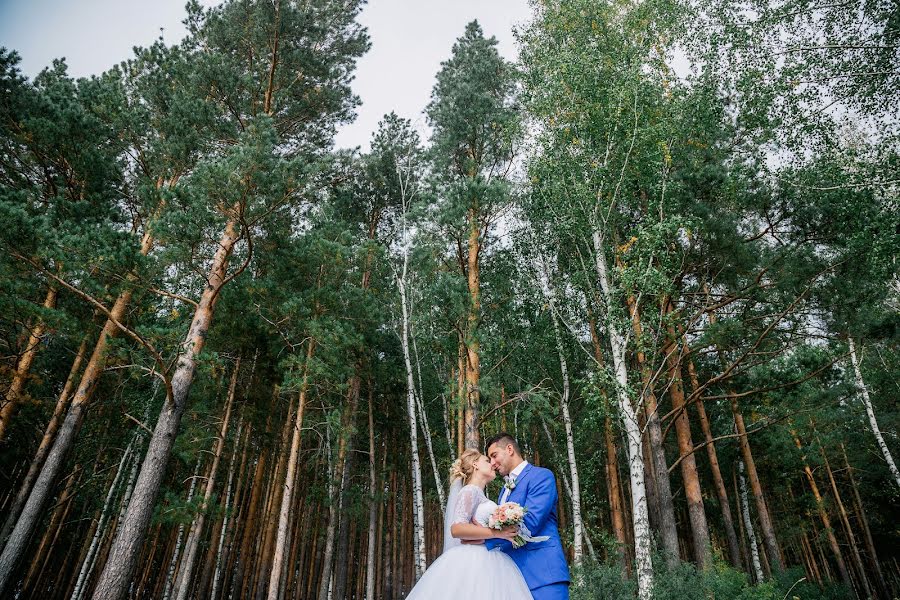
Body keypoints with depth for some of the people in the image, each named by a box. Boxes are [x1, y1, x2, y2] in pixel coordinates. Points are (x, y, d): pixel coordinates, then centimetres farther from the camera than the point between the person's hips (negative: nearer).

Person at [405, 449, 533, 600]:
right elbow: (457, 529, -18)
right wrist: (497, 533, -19)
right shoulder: (470, 491, -4)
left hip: (487, 563, 8)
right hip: (473, 562, -8)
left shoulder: (480, 496, 23)